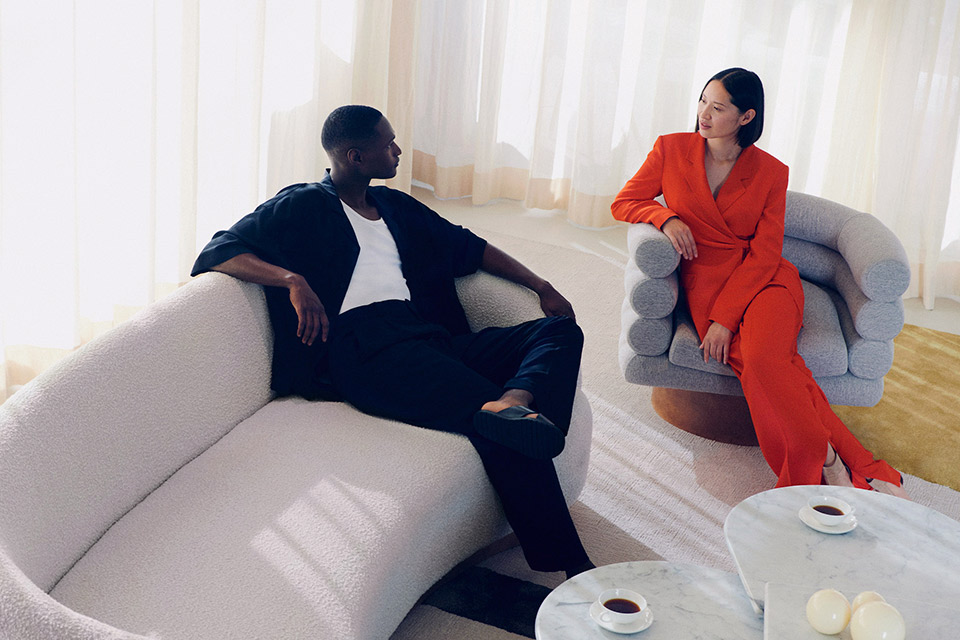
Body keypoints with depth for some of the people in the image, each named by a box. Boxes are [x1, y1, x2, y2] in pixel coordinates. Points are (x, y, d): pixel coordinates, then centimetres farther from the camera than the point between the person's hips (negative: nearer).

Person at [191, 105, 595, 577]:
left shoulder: (395, 206, 32)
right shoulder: (303, 207, 12)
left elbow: (466, 246, 38)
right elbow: (217, 252, 1)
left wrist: (539, 285, 26)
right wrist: (293, 280, -16)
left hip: (430, 340, 8)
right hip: (360, 348, -8)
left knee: (562, 331, -13)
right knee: (500, 430, -30)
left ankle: (516, 400, -43)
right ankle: (569, 565, -35)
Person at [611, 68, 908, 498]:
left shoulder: (770, 172, 2)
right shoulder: (671, 150, 4)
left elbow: (765, 254, -3)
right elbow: (624, 203, 11)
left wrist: (725, 318, -15)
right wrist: (665, 217, -12)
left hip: (763, 281, 0)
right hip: (705, 283, 1)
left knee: (762, 359, -34)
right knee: (762, 370, -27)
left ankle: (823, 463, -22)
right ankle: (862, 471, -25)